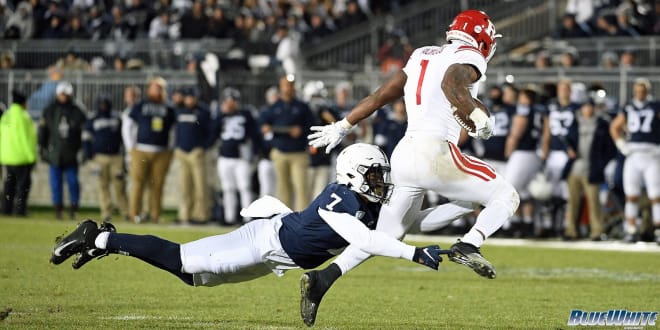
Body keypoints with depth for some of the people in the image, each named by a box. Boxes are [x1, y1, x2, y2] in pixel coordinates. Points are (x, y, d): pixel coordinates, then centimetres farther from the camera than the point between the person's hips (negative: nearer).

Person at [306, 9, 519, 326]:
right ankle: (468, 246, -19)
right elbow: (451, 83, -22)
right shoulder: (469, 58, 1)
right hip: (435, 151, -7)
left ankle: (321, 280, 6)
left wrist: (342, 126, 32)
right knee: (505, 196, 4)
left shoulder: (422, 56, 23)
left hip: (404, 154, 7)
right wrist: (477, 114, -35)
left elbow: (381, 95, 25)